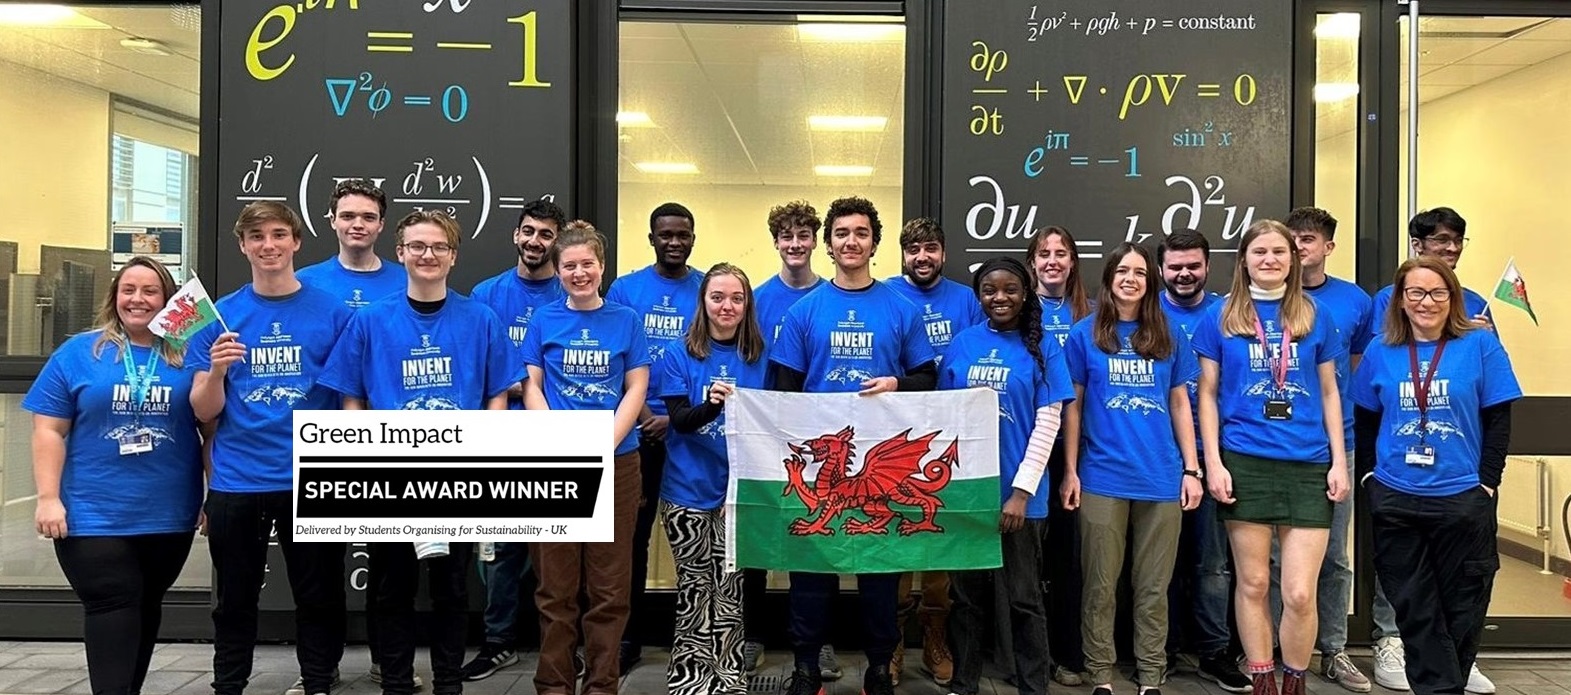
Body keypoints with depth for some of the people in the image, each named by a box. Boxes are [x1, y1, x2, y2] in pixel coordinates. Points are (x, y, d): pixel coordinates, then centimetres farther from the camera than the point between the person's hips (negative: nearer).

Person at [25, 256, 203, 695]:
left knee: (146, 606, 14)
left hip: (169, 515, 2)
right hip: (95, 514, -2)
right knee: (111, 606, -5)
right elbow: (48, 431, 0)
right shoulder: (78, 352, 2)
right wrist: (48, 498, -8)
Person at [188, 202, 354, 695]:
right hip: (236, 483, 2)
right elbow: (204, 412, 3)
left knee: (319, 598, 8)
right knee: (235, 602, 13)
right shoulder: (219, 317, 4)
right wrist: (216, 370, -17)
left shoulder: (333, 313, 0)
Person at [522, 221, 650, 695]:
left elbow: (636, 390, 2)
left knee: (609, 585, 5)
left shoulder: (625, 320, 5)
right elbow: (531, 386, 2)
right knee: (555, 584, 5)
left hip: (616, 462, 0)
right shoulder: (545, 320, 5)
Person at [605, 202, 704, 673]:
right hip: (638, 431, 0)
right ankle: (628, 637, 18)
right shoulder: (624, 289, 4)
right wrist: (645, 416, -10)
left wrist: (676, 417, -10)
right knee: (633, 534, 6)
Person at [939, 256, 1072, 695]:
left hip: (1018, 493, -2)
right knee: (967, 595, 13)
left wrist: (1021, 490, -13)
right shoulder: (962, 345, 5)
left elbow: (1047, 426, -7)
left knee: (1023, 598, 8)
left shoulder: (1042, 349, -2)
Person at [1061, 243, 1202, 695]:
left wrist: (1191, 469, 5)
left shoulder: (1168, 337, 8)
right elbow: (1073, 407, 3)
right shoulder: (1085, 335, 3)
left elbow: (1180, 405, 11)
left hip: (1162, 478, 2)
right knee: (1101, 585, 4)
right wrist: (1070, 472, -1)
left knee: (1154, 587, 8)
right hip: (1102, 478, -2)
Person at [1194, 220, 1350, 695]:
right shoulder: (1221, 318, 4)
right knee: (1253, 584, 7)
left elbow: (1329, 392, 12)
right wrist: (1213, 462, -4)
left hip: (1308, 465, 1)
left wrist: (1340, 462, 5)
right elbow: (1207, 393, 4)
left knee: (1299, 594, -3)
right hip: (1245, 462, -1)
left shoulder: (1314, 316, 9)